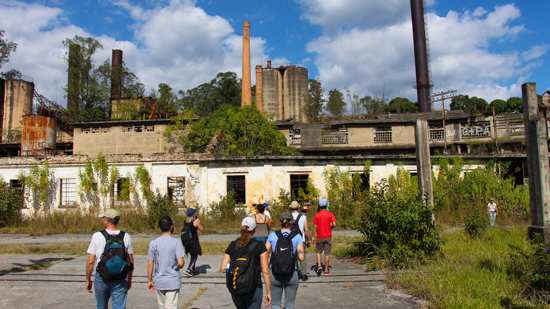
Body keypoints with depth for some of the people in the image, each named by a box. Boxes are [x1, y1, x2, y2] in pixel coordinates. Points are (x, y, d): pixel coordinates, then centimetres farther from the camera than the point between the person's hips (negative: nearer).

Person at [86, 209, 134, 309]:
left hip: (101, 279, 0)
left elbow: (90, 261, -8)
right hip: (120, 281, 0)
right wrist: (129, 279, 14)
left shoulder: (97, 236, -10)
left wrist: (88, 280, 6)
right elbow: (131, 261, 1)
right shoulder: (126, 237, -4)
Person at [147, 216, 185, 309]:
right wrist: (182, 264, 6)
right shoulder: (176, 242, -11)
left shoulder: (153, 243, -2)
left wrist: (149, 280, 10)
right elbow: (180, 262, -17)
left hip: (159, 281, 3)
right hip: (173, 281, -3)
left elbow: (150, 263, 0)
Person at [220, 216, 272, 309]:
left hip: (234, 289, 4)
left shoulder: (232, 245, 2)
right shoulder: (259, 246, -7)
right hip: (253, 289, -4)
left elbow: (222, 268, 0)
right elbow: (265, 271, -10)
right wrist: (268, 292, -4)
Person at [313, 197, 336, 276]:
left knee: (319, 251, 15)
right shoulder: (330, 214, -4)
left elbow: (315, 227, -4)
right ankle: (326, 269, 9)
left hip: (319, 236, 0)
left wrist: (315, 238, 2)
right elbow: (334, 224, -13)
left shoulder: (317, 215, -4)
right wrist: (330, 227, 10)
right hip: (328, 236, 0)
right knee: (327, 253, 6)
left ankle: (319, 266, -1)